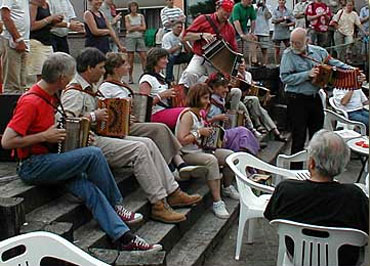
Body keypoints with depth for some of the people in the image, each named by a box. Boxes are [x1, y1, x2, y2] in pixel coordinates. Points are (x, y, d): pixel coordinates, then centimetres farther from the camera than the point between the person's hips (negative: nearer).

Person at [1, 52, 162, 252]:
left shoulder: (49, 97, 12)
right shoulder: (30, 102, -17)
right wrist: (44, 136, -19)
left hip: (49, 161, 8)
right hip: (32, 166, -8)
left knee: (89, 188, -17)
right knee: (93, 154, -24)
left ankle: (123, 237, -26)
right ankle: (116, 206, -5)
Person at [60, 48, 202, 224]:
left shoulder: (88, 88, 19)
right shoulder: (73, 92, -13)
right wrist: (94, 116, -22)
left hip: (100, 135, 10)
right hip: (89, 143, -10)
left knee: (148, 143, -2)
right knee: (139, 149, -23)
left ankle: (172, 193, -1)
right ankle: (159, 205, -19)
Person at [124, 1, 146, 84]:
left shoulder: (141, 16, 11)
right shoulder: (127, 17, 4)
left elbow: (144, 28, 1)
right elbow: (129, 29, -6)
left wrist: (133, 28, -7)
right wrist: (138, 26, -7)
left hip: (140, 37, 2)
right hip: (130, 38, -2)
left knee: (144, 57, -6)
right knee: (130, 59, -2)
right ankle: (130, 77, 3)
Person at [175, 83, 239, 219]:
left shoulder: (199, 114, 13)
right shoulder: (187, 115, -17)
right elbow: (182, 140, -26)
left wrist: (207, 133, 8)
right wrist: (199, 133, -20)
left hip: (200, 150, 10)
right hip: (187, 154, -10)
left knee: (230, 155, 2)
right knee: (211, 159, -36)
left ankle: (227, 187, 26)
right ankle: (217, 202, -34)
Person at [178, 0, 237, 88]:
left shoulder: (230, 28, 13)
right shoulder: (204, 19, 2)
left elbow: (234, 50, 23)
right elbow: (185, 36, -2)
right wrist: (202, 35, -17)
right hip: (200, 58, -4)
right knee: (189, 74, -31)